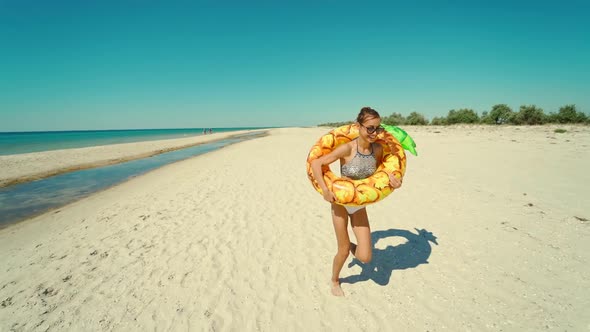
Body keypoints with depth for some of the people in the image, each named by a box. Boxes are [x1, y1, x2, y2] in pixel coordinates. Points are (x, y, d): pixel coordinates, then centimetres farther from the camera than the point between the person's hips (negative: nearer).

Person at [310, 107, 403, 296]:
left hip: (360, 205, 4)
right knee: (343, 251, 9)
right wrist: (325, 191, -26)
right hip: (341, 203, -4)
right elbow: (316, 163, -21)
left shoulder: (378, 149, -9)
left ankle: (352, 246, 36)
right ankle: (335, 281, 40)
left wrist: (391, 178, -8)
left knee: (365, 257, -1)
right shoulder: (347, 149, -23)